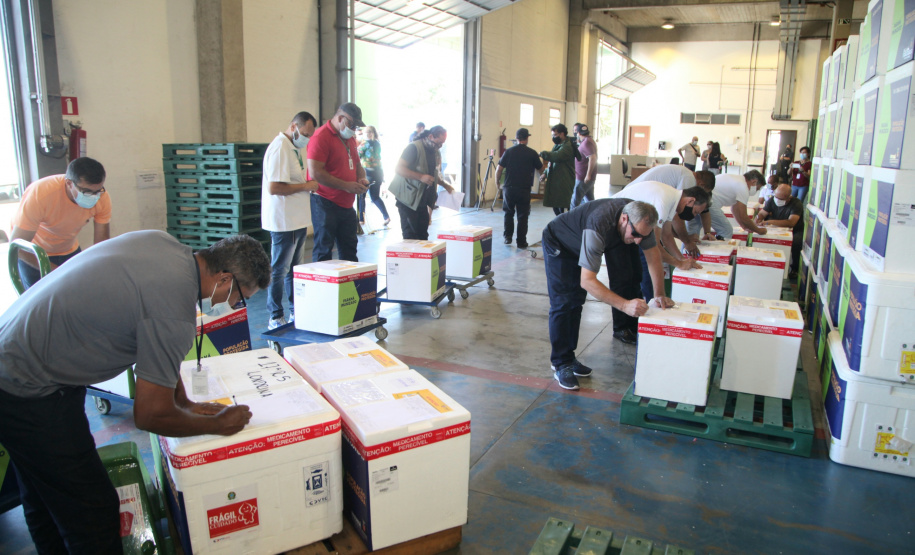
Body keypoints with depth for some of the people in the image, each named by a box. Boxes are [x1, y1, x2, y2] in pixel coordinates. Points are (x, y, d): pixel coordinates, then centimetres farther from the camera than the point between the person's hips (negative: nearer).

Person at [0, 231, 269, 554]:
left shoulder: (161, 242, -3)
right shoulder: (175, 313, -30)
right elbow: (151, 415, -22)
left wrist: (184, 403, 12)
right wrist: (218, 424, -5)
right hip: (26, 392, -10)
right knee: (93, 513, -1)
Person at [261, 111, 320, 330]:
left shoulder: (294, 147, 14)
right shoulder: (280, 148, -18)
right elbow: (274, 188, -25)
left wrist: (309, 186, 6)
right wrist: (305, 186, -18)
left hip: (298, 220, 10)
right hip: (284, 221, -10)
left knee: (295, 268, 17)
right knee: (279, 271, -1)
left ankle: (296, 312, 28)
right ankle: (275, 318, 8)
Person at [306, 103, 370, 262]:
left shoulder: (349, 138, 15)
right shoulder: (321, 137, -13)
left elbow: (357, 164, 28)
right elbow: (315, 173, -21)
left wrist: (361, 178, 5)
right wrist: (346, 186, -19)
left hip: (346, 204, 8)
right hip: (325, 203, -8)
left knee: (349, 248, 13)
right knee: (323, 250, -2)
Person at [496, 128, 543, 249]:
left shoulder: (509, 152, 0)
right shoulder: (532, 153, -3)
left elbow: (499, 169, -2)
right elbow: (541, 168, 10)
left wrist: (497, 181, 15)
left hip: (509, 188, 2)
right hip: (524, 189, -1)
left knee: (508, 213, 19)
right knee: (522, 216, 5)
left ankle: (507, 236, 18)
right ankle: (521, 242, 7)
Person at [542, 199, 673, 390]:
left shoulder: (640, 220, -24)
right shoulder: (599, 226, -45)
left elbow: (653, 255, -9)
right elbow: (587, 281, -48)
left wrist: (660, 295, -19)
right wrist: (624, 305, -55)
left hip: (579, 247, 7)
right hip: (558, 244, -7)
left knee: (576, 303, 8)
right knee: (563, 304, -11)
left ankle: (569, 357, 18)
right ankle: (560, 364, -1)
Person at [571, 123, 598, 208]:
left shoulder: (586, 142, -16)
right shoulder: (589, 141, 15)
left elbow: (593, 158, -27)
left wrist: (588, 175, -27)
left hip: (583, 178, -10)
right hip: (588, 178, 10)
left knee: (575, 201, -5)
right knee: (590, 201, 13)